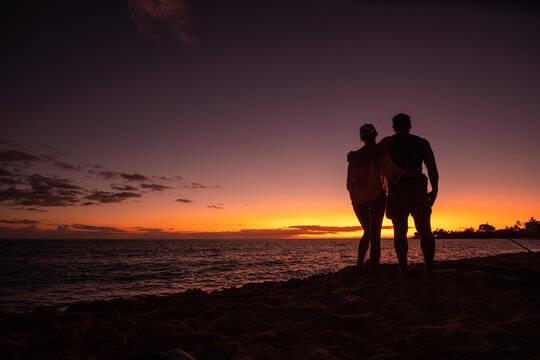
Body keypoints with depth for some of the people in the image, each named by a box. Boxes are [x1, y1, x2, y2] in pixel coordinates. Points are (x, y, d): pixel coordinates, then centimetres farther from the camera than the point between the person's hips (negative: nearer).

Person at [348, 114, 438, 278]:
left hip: (397, 191, -1)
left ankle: (403, 270, -5)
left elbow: (364, 154, -1)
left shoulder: (390, 141, 7)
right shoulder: (422, 142, 15)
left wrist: (352, 155, 19)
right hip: (418, 190, 2)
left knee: (400, 232, -1)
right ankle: (429, 270, -6)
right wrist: (434, 190, 10)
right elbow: (432, 167, 4)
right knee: (425, 231, 1)